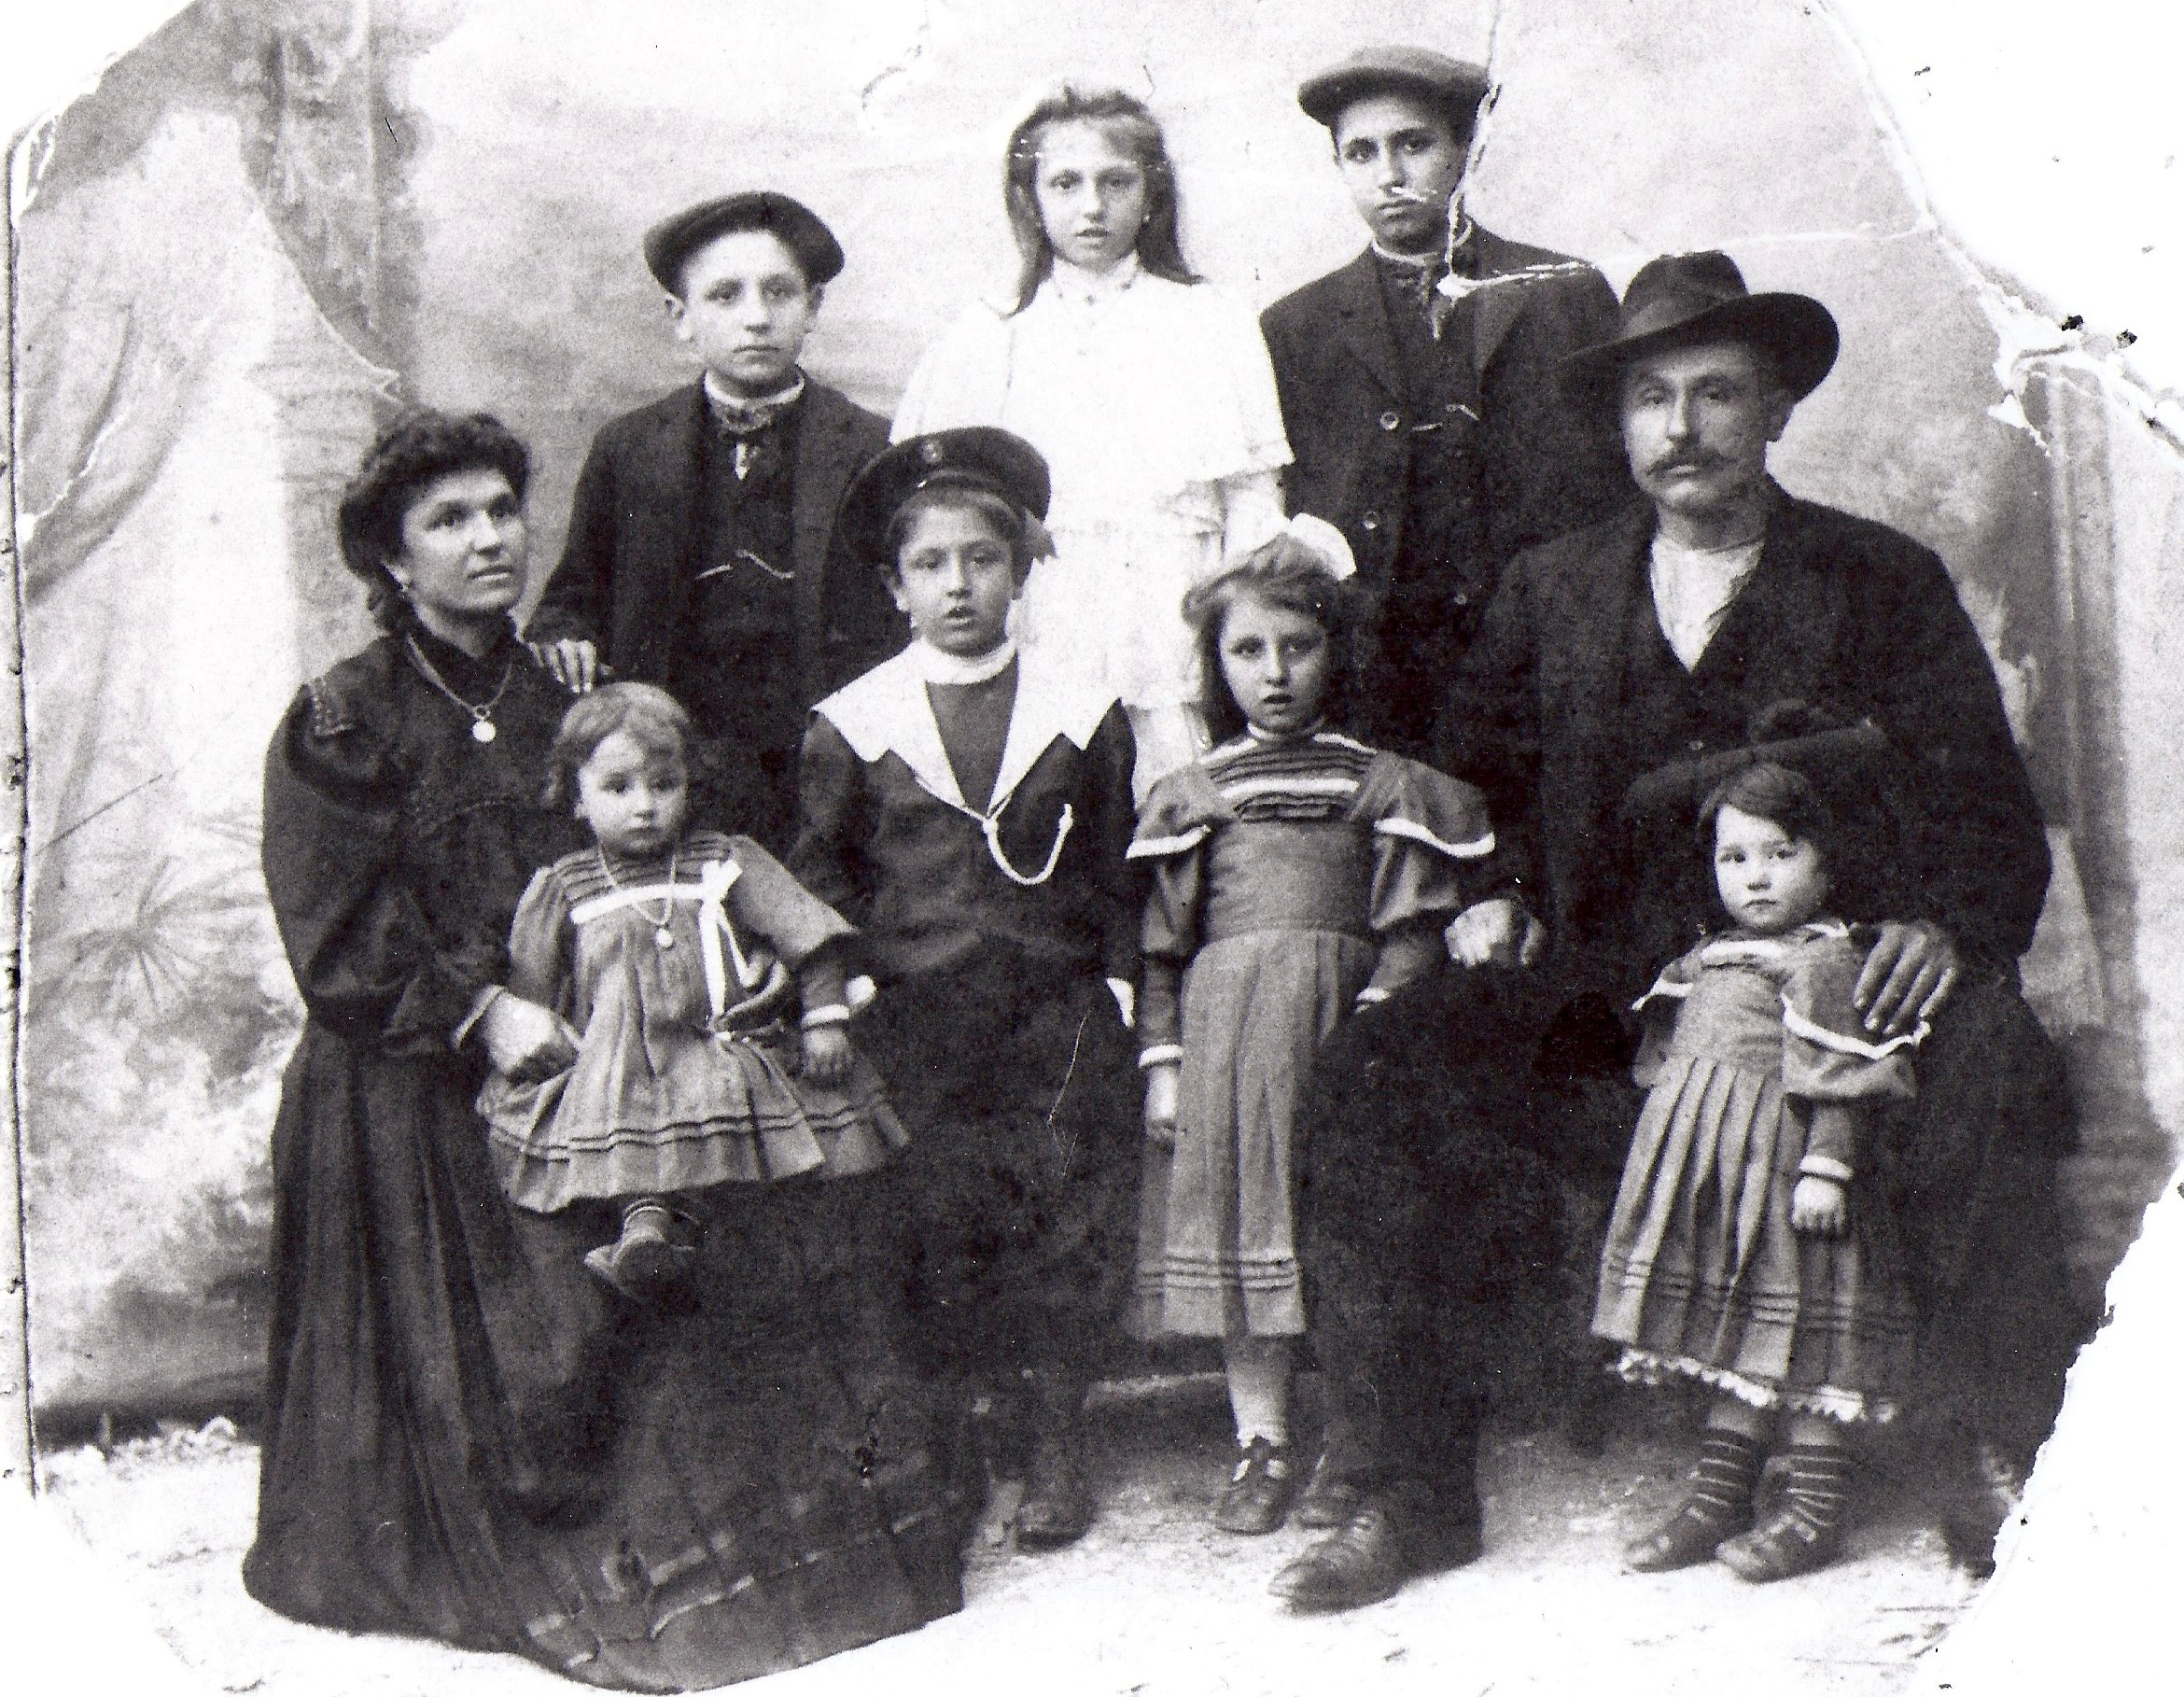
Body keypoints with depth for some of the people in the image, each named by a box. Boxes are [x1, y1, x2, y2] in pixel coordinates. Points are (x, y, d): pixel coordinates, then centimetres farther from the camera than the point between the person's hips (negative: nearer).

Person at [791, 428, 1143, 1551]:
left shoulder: (1080, 714, 8)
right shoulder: (852, 724, 5)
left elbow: (1115, 873, 12)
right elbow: (823, 873, 9)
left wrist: (1117, 993, 6)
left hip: (1055, 1007, 1)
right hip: (914, 1016, 0)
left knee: (1063, 1216, -1)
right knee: (938, 1224, -1)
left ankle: (1053, 1441, 10)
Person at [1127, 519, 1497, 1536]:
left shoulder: (1383, 785, 8)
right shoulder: (1190, 796, 11)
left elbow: (1411, 926, 1)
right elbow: (1160, 939, 9)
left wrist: (1371, 1024, -11)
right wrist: (1161, 1059, 2)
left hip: (1343, 1011, -1)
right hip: (1224, 1024, 1)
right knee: (1238, 1222, 2)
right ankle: (1261, 1444, 12)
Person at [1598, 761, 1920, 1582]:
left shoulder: (1825, 962, -9)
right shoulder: (1710, 961, 17)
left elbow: (1841, 1081, -16)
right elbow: (1667, 1067, 25)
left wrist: (1826, 1168, -23)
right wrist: (1670, 1166, 25)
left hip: (1780, 1170, -8)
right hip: (1715, 1174, 8)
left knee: (1800, 1335, -3)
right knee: (1733, 1337, 13)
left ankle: (1814, 1510, 5)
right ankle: (1717, 1497, 19)